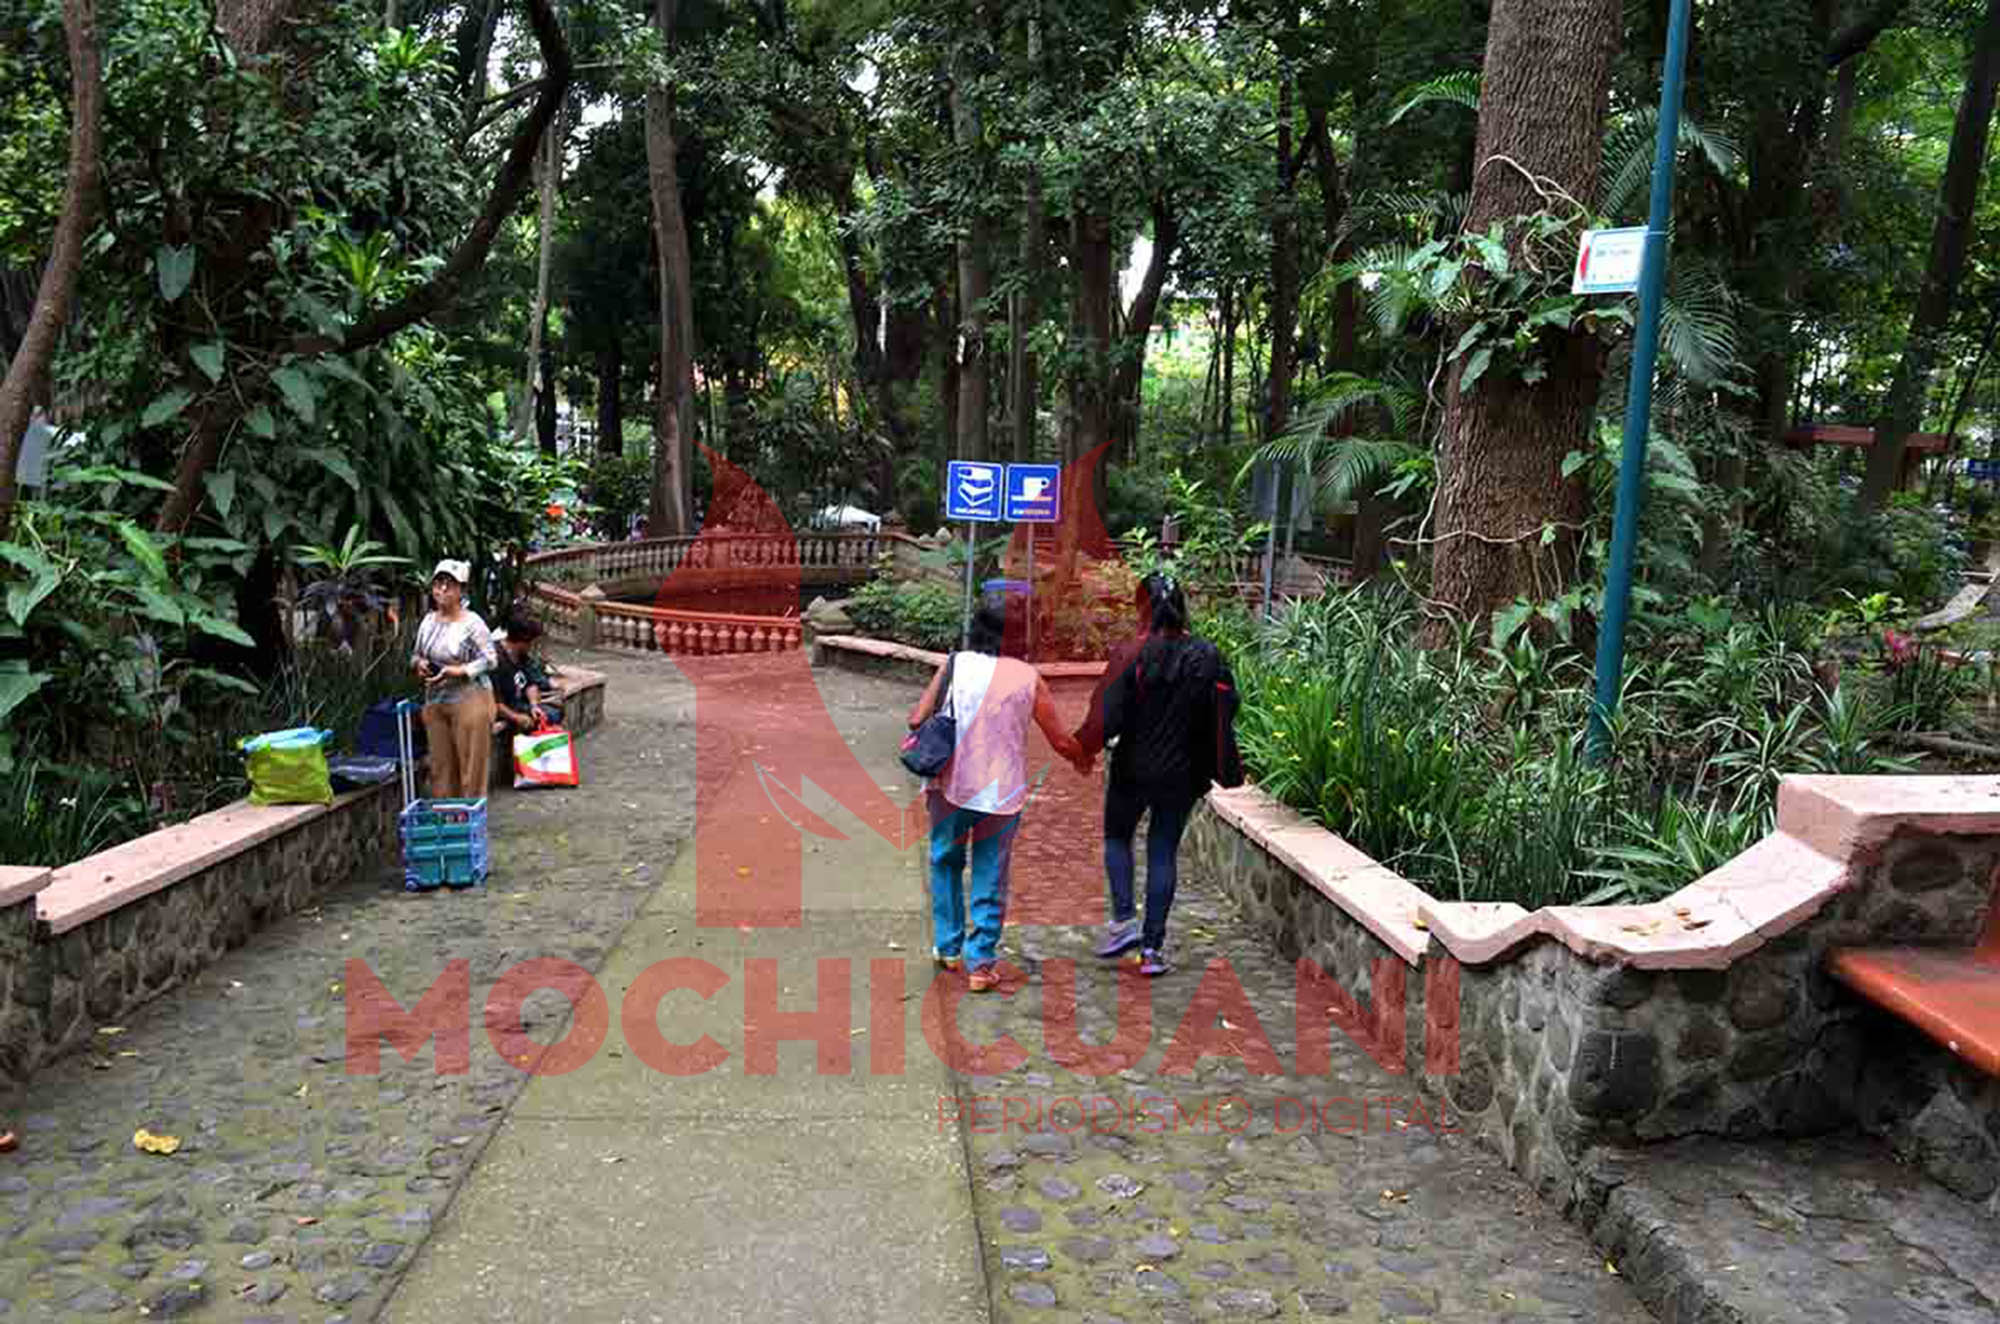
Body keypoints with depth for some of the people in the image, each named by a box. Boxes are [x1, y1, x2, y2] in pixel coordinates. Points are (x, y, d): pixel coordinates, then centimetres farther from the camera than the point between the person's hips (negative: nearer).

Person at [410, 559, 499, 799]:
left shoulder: (472, 623, -9)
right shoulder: (428, 620, 10)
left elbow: (489, 659, -11)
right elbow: (416, 654, 21)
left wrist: (458, 672, -21)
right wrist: (419, 663, -2)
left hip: (469, 700, -6)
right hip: (434, 701, 6)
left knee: (471, 766, -2)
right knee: (440, 766, 9)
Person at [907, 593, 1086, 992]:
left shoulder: (955, 665, -6)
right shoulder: (1028, 678, -4)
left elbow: (917, 719, -4)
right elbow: (1061, 741, 1)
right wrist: (1082, 758, 23)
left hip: (951, 785, 1)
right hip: (1002, 792, -1)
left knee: (946, 863, 22)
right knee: (990, 878, 11)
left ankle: (947, 947, 29)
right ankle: (981, 964, 12)